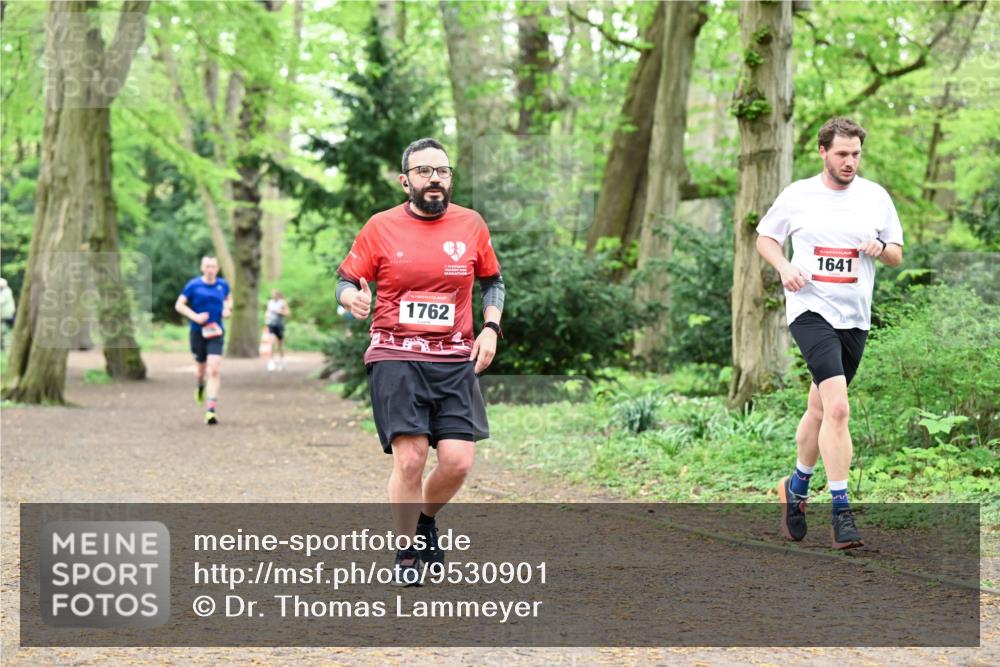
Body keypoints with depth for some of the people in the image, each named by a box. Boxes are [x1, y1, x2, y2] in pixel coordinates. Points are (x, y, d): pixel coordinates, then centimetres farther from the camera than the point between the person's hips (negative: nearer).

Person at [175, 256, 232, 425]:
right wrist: (195, 316, -17)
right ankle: (201, 386, 53)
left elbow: (229, 299, 24)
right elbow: (179, 305, -4)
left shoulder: (223, 285, 4)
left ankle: (211, 410, -17)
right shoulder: (193, 285, -5)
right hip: (198, 332, -1)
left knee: (214, 370, -15)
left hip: (216, 333, 1)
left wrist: (228, 309, 2)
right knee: (202, 368, 14)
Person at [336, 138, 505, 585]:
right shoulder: (381, 227, 0)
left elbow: (493, 281, 19)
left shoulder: (471, 225, 6)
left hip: (456, 359, 2)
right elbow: (346, 280, 6)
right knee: (410, 460, -12)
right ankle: (406, 552, 9)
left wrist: (491, 328, 4)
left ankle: (425, 519, 25)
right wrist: (353, 297, -18)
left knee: (457, 462, -7)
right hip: (396, 357, -2)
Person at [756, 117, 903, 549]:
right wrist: (784, 268, -6)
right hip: (811, 309, -4)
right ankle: (840, 510, -19)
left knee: (820, 408, 15)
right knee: (837, 408, -20)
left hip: (855, 317, 4)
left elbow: (897, 256, 14)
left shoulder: (876, 197, 8)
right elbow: (765, 237, 13)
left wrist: (881, 248, -9)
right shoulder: (797, 195, 1)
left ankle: (797, 486, 38)